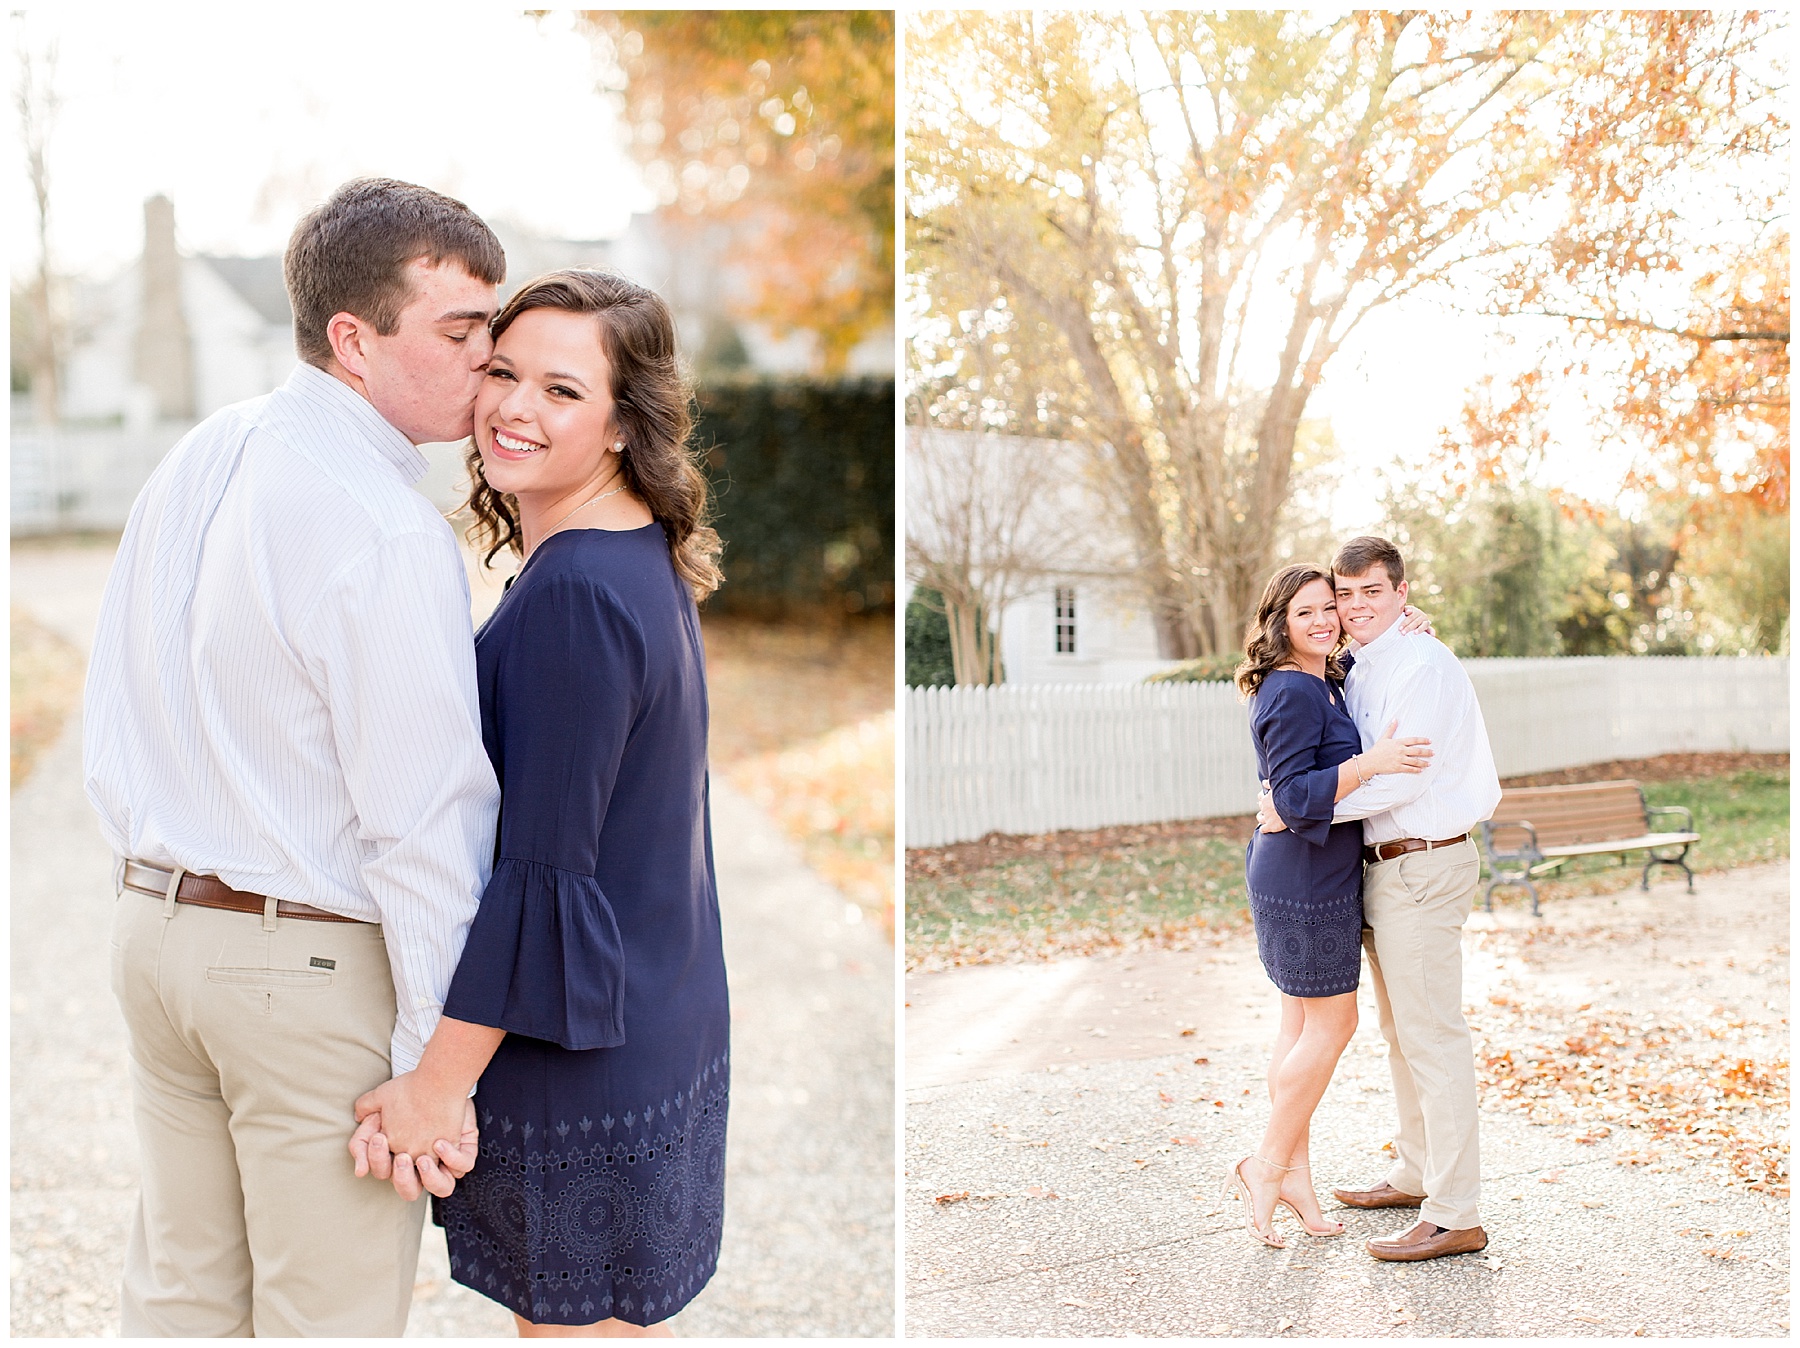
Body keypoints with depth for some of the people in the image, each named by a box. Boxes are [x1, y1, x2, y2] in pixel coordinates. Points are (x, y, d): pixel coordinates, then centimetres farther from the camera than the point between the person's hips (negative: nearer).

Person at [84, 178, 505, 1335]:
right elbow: (420, 817, -21)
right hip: (314, 968, -8)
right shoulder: (386, 533, -21)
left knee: (180, 1290, 20)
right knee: (330, 1314, 7)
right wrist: (435, 1060, -15)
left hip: (155, 924, 8)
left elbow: (114, 717, 15)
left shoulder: (193, 461, 7)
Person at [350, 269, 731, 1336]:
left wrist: (438, 1084, -16)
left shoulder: (574, 597, -24)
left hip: (579, 1063, -9)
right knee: (624, 1323, 22)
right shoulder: (647, 564, 7)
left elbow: (544, 871, -23)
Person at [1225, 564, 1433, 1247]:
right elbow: (1294, 799, -25)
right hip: (1307, 878, -10)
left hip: (1309, 876, 10)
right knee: (1332, 1024, -2)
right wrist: (1372, 762, -32)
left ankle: (1293, 1171, 22)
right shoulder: (1291, 693, -19)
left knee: (1302, 1023, 14)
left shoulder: (1328, 681, 10)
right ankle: (1266, 1166, 7)